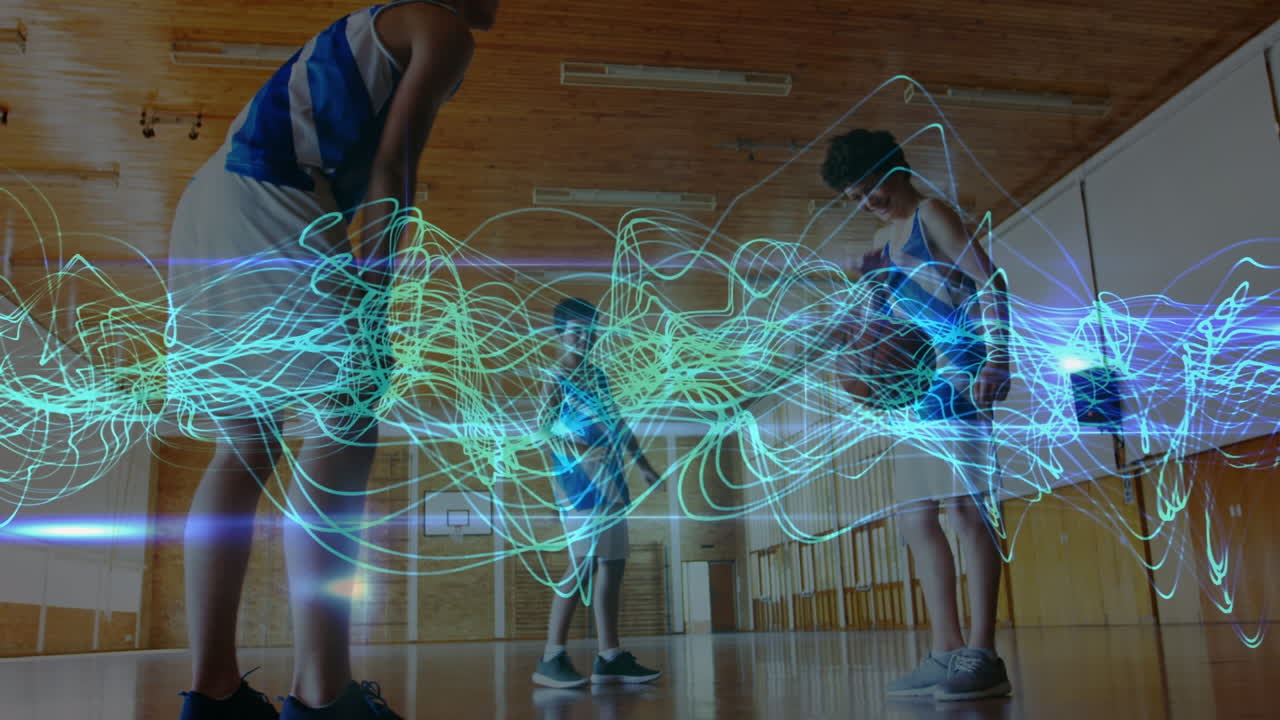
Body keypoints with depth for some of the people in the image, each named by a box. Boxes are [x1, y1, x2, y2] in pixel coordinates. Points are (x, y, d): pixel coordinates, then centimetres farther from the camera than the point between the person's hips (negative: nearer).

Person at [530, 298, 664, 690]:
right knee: (586, 561, -15)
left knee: (613, 562, 5)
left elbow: (617, 421, 25)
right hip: (579, 476, -8)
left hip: (609, 477, 8)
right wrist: (584, 455, -27)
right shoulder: (557, 375, -3)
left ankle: (609, 656, 9)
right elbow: (546, 425, -14)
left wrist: (642, 464, 24)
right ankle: (551, 657, -11)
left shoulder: (597, 373, 19)